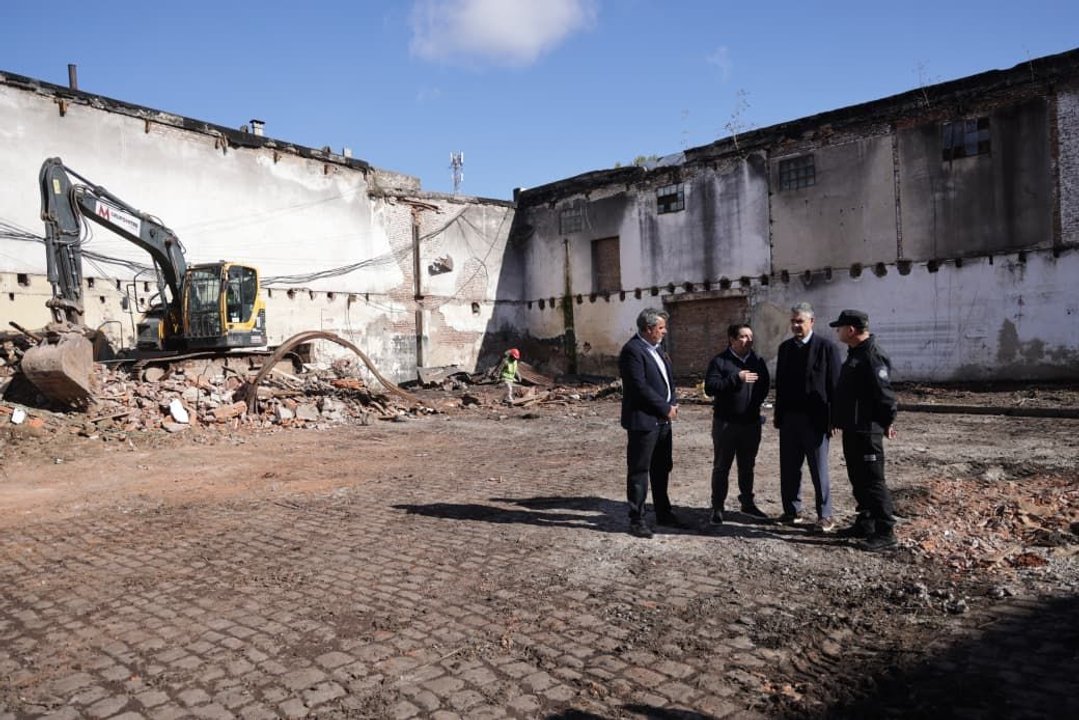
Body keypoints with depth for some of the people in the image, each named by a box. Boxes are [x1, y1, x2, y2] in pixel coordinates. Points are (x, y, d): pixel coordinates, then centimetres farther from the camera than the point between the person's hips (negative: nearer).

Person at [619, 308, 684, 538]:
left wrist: (673, 403, 1)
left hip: (662, 420, 9)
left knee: (662, 469, 18)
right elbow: (640, 387, -21)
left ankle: (663, 513, 31)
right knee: (639, 471, 0)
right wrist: (665, 408, -14)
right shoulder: (632, 350, -15)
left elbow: (668, 378, 19)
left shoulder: (656, 349, 14)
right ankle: (637, 519, 9)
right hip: (643, 421, -9)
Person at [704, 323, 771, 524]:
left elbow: (765, 385, 16)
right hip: (726, 423, -4)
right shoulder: (720, 361, -7)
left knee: (747, 466, 16)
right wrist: (737, 378, -23)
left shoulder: (757, 361, 8)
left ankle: (747, 503, 31)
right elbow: (710, 387, -17)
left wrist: (755, 403, 2)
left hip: (751, 422, 5)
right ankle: (717, 507, 12)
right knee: (721, 466, 4)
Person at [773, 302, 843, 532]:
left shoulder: (827, 347, -6)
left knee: (819, 469, 3)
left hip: (815, 418, -5)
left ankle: (825, 516, 13)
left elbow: (835, 384, -8)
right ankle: (792, 511, 18)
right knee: (789, 468, 8)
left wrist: (833, 418, -11)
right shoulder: (785, 347, 11)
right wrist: (778, 413, 11)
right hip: (789, 417, 5)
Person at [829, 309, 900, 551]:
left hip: (866, 430, -10)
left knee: (872, 481, -6)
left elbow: (884, 393, -21)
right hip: (853, 429, 10)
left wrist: (888, 422, -14)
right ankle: (865, 524, 27)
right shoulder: (855, 353, 15)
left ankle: (886, 533, 1)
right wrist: (839, 418, 20)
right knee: (858, 479, 16)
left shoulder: (872, 356, -18)